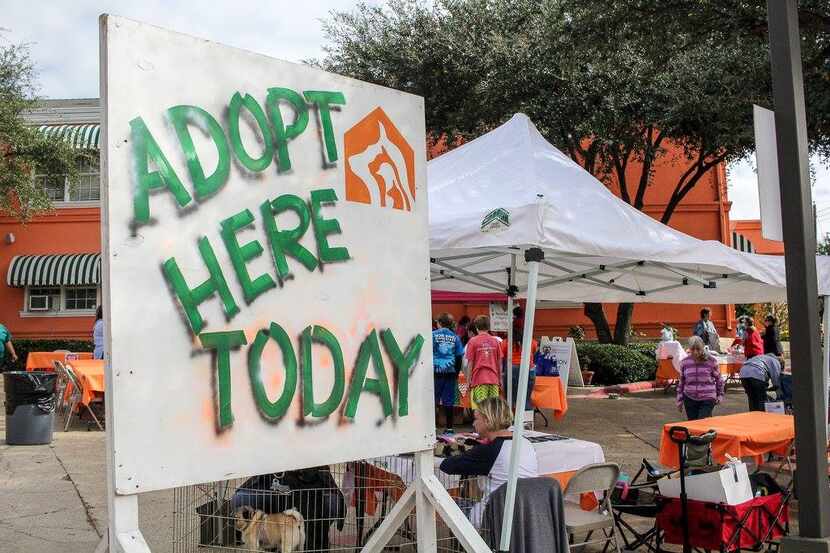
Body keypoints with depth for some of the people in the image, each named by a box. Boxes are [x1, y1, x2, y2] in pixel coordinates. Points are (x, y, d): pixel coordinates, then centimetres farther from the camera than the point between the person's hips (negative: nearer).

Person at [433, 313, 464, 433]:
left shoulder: (433, 335, 0)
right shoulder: (455, 337, 7)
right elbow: (459, 357, 8)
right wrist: (457, 373, 15)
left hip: (436, 370, -2)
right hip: (450, 372, 2)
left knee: (434, 400, 3)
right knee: (449, 401, 5)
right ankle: (449, 427, 7)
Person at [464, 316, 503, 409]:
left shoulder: (473, 341, -2)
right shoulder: (495, 341, 7)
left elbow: (470, 362, -2)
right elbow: (499, 362, 12)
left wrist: (469, 380, 5)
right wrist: (500, 378, 21)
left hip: (478, 379, -3)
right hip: (493, 379, 3)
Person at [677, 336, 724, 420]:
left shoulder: (711, 361, -4)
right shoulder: (685, 363, 2)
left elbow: (718, 378, 9)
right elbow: (681, 382, 11)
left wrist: (720, 394, 10)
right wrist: (680, 400, 11)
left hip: (707, 399, -3)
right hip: (690, 399, 3)